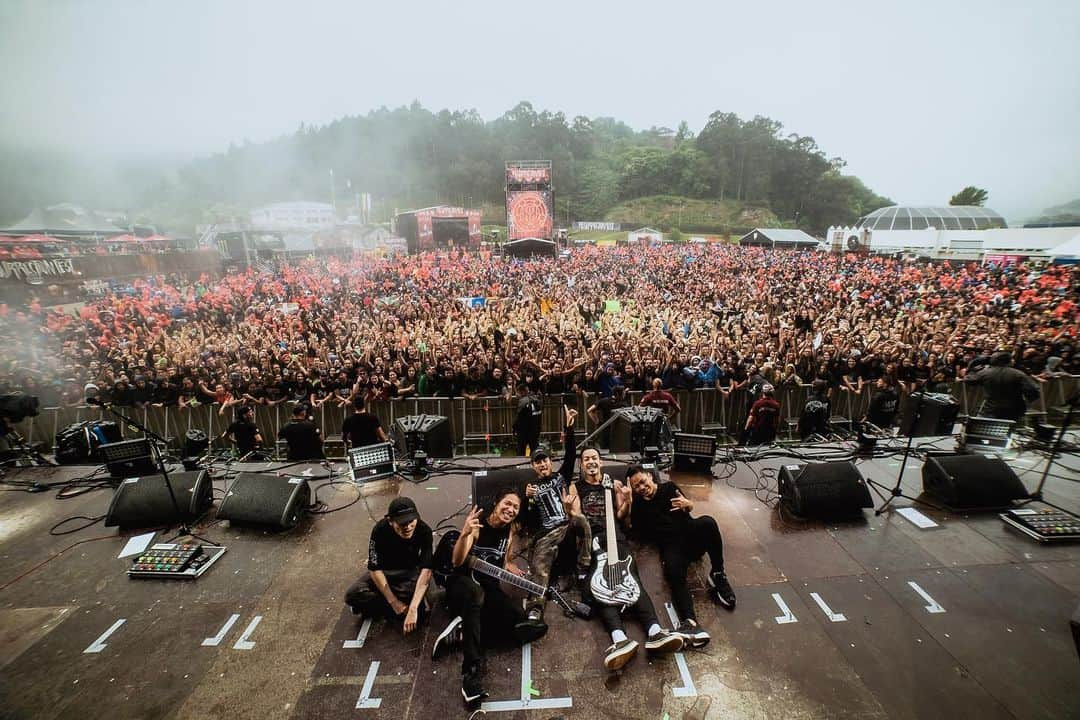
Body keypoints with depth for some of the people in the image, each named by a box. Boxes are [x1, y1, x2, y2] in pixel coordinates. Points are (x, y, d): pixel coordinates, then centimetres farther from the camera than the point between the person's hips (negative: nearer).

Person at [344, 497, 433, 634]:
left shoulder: (424, 530, -28)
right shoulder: (380, 530, -27)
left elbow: (426, 570, -34)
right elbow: (375, 569, -23)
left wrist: (412, 609, -43)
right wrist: (394, 602, -27)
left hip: (410, 571, -1)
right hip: (384, 570, 1)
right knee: (352, 595, -25)